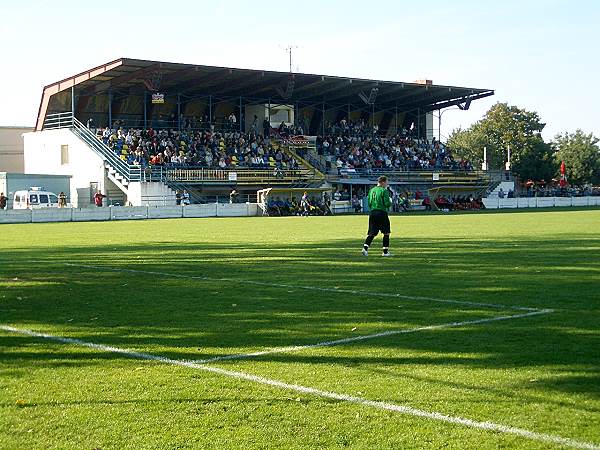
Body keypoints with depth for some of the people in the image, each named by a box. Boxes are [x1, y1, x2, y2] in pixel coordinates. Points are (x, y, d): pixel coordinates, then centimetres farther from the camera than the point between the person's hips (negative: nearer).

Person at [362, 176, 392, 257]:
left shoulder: (372, 190, 12)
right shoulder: (384, 191, -8)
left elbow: (369, 203, 14)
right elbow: (387, 203, -12)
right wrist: (390, 202, 8)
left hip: (372, 213, 6)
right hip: (382, 213, -6)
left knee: (372, 233, 7)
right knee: (386, 232, 8)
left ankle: (365, 247, -12)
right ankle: (385, 251, 8)